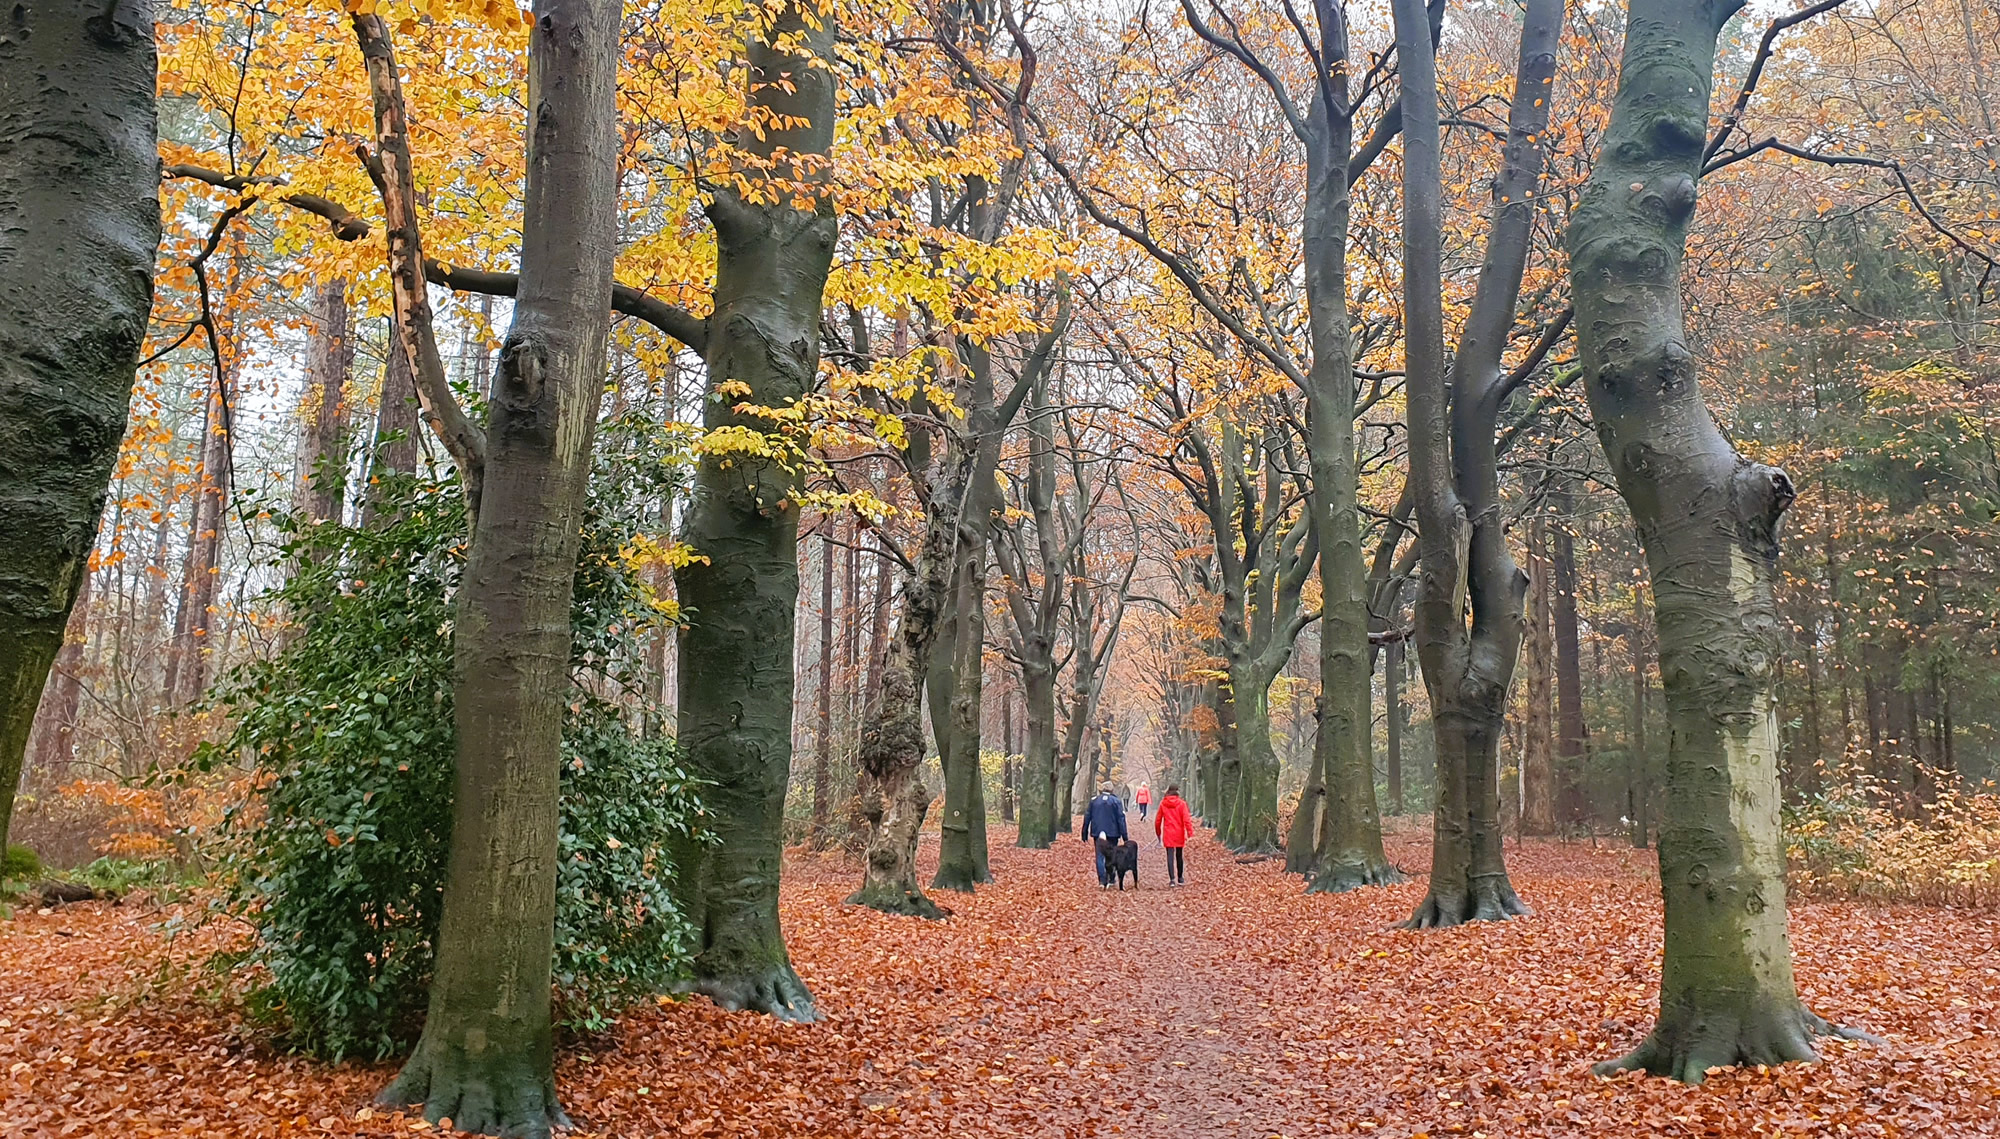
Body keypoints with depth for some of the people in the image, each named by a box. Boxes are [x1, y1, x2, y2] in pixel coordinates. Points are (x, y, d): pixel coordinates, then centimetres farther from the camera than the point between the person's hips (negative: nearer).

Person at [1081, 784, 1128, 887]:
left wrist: (1085, 833, 15)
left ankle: (1102, 881, -7)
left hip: (1097, 833, 1)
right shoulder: (1116, 801, -2)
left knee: (1100, 856, 3)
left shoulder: (1093, 801, 4)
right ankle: (1110, 879, 12)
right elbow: (1121, 819, -4)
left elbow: (1087, 817, 7)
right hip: (1112, 833, -1)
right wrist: (1124, 835, -2)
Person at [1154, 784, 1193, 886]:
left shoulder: (1163, 803, 0)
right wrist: (1190, 832, -11)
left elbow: (1157, 820, 6)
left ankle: (1172, 879, -9)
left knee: (1170, 856, 0)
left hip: (1168, 834, 0)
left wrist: (1158, 833, 17)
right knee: (1179, 856, 14)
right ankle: (1180, 878, 24)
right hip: (1179, 834, 0)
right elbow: (1186, 819, -12)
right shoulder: (1181, 803, -7)